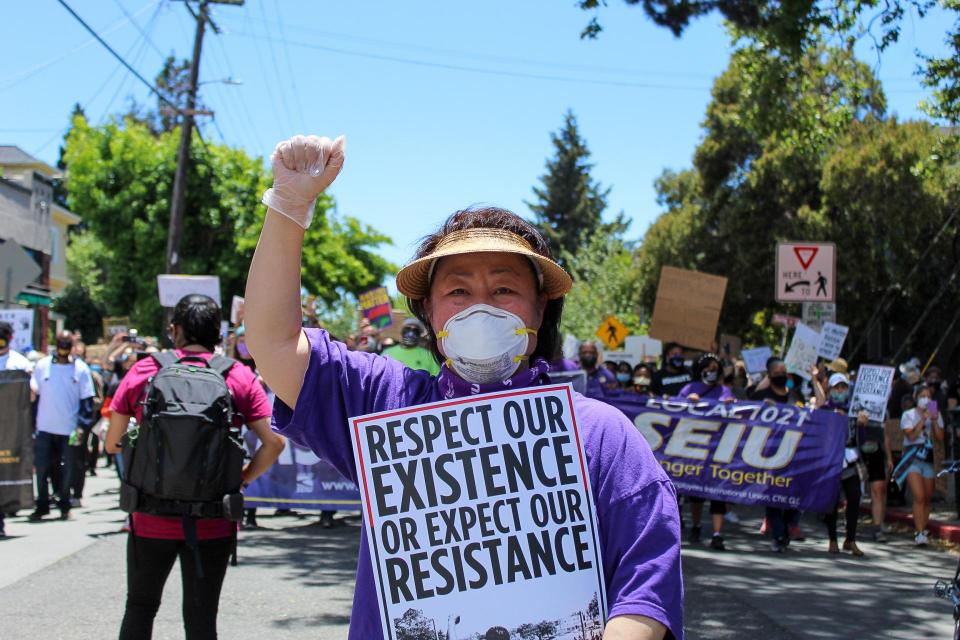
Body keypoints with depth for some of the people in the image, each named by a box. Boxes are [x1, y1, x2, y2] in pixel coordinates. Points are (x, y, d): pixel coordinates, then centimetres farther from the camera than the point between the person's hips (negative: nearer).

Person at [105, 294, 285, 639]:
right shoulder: (241, 377, -2)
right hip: (213, 523, 0)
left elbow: (112, 444, 4)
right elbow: (274, 443, -8)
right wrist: (241, 479, 6)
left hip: (152, 519, 0)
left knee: (140, 607, 20)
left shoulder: (142, 372, -1)